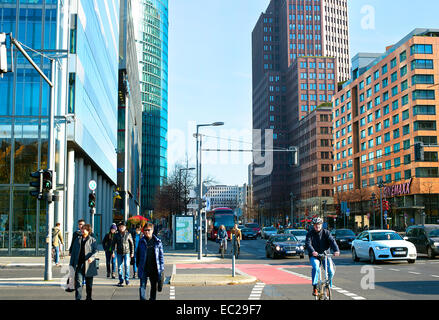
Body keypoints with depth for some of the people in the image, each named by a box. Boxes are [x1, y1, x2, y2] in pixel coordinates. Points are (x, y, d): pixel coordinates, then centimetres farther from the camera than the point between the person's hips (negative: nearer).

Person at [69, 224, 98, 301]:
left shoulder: (92, 240, 4)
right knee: (78, 282, -11)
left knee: (89, 283, 10)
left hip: (89, 265, -1)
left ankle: (88, 297, 24)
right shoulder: (77, 240, 13)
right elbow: (73, 252, 15)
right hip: (79, 264, 1)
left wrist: (92, 257, -26)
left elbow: (96, 251, -6)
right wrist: (72, 264, 10)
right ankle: (78, 298, -14)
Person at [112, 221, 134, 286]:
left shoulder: (128, 234, 3)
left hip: (126, 252, -2)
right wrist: (113, 252, -2)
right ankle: (121, 280, 14)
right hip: (119, 253, 2)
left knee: (126, 265, -13)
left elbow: (131, 244, 7)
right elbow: (114, 244, 9)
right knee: (120, 267, 4)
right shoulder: (116, 235, 6)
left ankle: (127, 279, 2)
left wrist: (132, 252, 4)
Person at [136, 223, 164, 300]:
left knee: (154, 286, 12)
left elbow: (161, 255, 2)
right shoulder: (141, 241, 2)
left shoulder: (158, 242, 0)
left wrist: (162, 268, -2)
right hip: (144, 268, 0)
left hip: (154, 268, 1)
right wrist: (138, 264, 8)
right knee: (142, 285, -8)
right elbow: (138, 253, 10)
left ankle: (152, 299, 27)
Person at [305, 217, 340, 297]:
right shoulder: (310, 233, -1)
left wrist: (336, 250, -33)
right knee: (315, 267, -31)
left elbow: (332, 241, -13)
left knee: (331, 271, -14)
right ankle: (314, 288, -21)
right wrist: (312, 251, -38)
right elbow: (308, 243, -17)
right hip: (314, 256, -2)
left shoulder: (326, 232, 2)